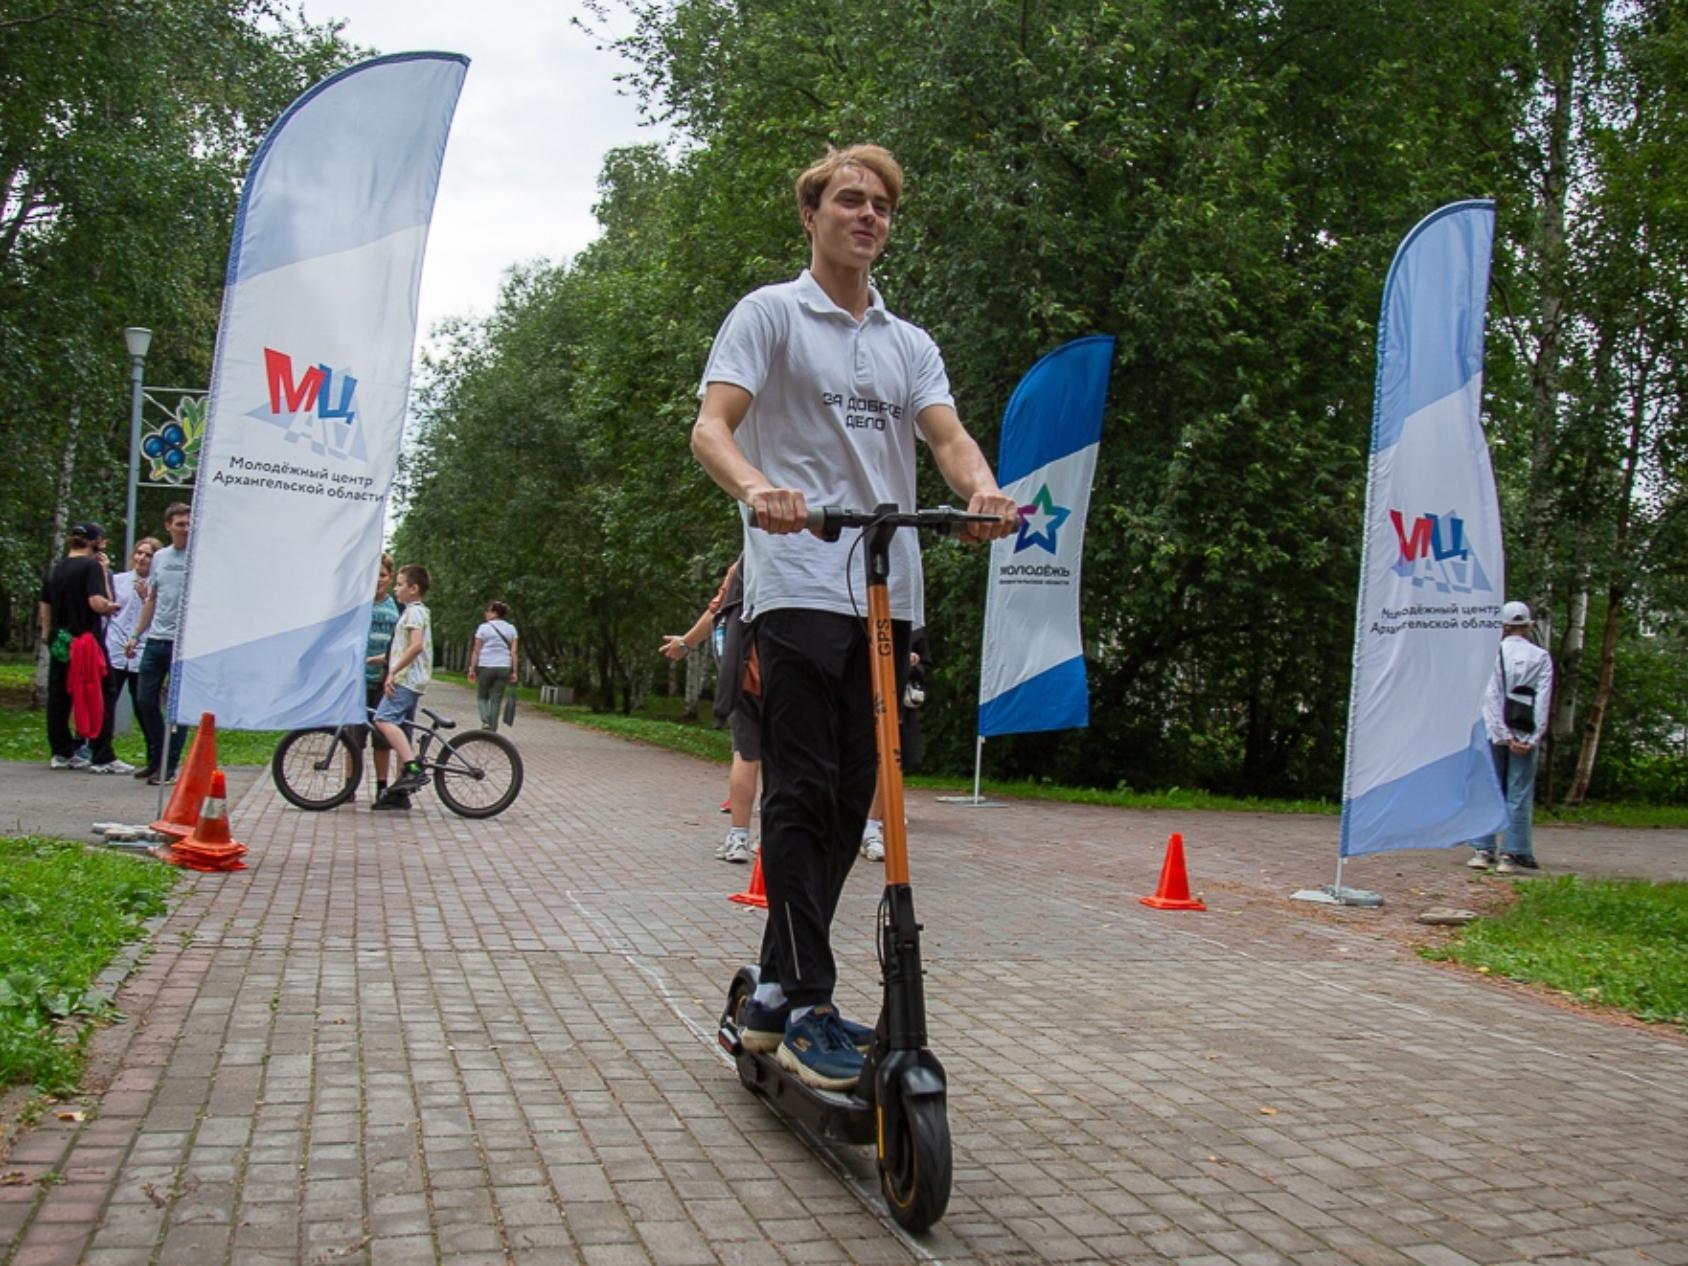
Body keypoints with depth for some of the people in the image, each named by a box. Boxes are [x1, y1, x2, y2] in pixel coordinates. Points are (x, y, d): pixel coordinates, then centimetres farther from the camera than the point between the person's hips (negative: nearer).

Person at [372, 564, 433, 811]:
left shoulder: (414, 611, -8)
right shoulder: (415, 612, 24)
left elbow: (416, 645, -23)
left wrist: (393, 672, -23)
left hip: (406, 679, -10)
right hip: (410, 681, 10)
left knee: (384, 719, -24)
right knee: (401, 731, 9)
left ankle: (413, 768, -32)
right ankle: (400, 792, 11)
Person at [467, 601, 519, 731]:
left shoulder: (484, 627, -1)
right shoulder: (511, 628, 8)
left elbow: (476, 650, -3)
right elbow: (513, 652, 2)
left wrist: (472, 669, 0)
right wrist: (514, 672, 3)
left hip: (485, 666, -2)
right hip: (504, 667, 2)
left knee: (482, 697, 14)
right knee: (496, 700, 5)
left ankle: (485, 721, -8)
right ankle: (492, 729, 5)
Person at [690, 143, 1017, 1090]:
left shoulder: (910, 343, 20)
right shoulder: (770, 314, 5)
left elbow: (946, 434, 4)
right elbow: (712, 426, -7)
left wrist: (982, 489, -20)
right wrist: (756, 486, -30)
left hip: (889, 591, 6)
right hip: (801, 586, -6)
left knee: (852, 796, 8)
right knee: (803, 793, -8)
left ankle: (778, 988, 19)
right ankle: (807, 1008, -4)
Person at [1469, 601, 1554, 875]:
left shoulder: (1494, 653, 0)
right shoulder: (1541, 657, 4)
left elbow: (1491, 696, -5)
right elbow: (1544, 700, -3)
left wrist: (1502, 736, -5)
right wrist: (1533, 739, -5)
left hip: (1495, 733, 0)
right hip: (1525, 735, 0)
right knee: (1519, 794, 2)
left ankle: (1483, 850, 3)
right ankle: (1511, 854, -1)